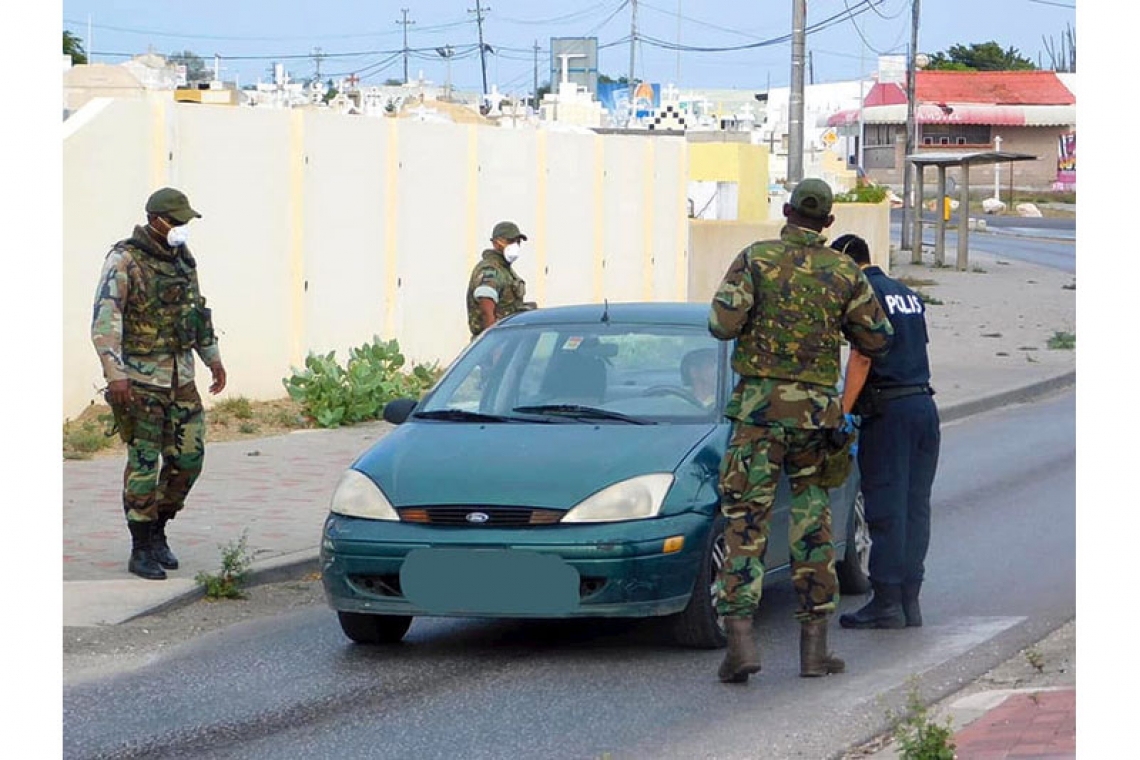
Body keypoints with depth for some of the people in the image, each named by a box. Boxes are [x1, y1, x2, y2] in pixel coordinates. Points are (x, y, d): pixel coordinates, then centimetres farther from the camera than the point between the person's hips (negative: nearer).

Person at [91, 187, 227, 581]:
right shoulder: (124, 261, -11)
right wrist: (115, 373, -26)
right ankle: (142, 550, 3)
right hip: (140, 378, -7)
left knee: (188, 458, 5)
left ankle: (157, 531, 22)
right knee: (145, 464, -5)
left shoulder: (183, 259, 11)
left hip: (180, 377, 7)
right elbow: (104, 320, -18)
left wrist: (213, 357, 23)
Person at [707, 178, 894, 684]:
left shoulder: (756, 259, -3)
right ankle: (814, 647, 10)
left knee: (745, 523, -1)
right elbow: (877, 339, 7)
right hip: (818, 410, 2)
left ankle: (740, 640, -14)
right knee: (813, 528, 11)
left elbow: (723, 323, -13)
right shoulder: (845, 272, 3)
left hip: (759, 406, -2)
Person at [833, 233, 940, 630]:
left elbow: (861, 359, -15)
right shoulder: (909, 296, 19)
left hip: (888, 409, -8)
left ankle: (887, 602, -6)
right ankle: (910, 600, 9)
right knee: (915, 507, 8)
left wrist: (843, 412, -15)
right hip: (925, 405, 8)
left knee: (886, 508, -6)